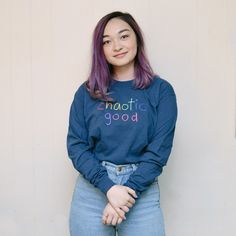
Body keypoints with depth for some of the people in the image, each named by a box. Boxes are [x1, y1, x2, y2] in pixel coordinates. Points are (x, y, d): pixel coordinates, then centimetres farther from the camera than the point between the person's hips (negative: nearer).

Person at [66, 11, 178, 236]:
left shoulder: (161, 90, -2)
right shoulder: (87, 92, 2)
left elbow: (158, 150, -7)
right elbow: (76, 145, -3)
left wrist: (128, 192, -15)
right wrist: (108, 187, -15)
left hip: (142, 192, -1)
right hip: (91, 190, 1)